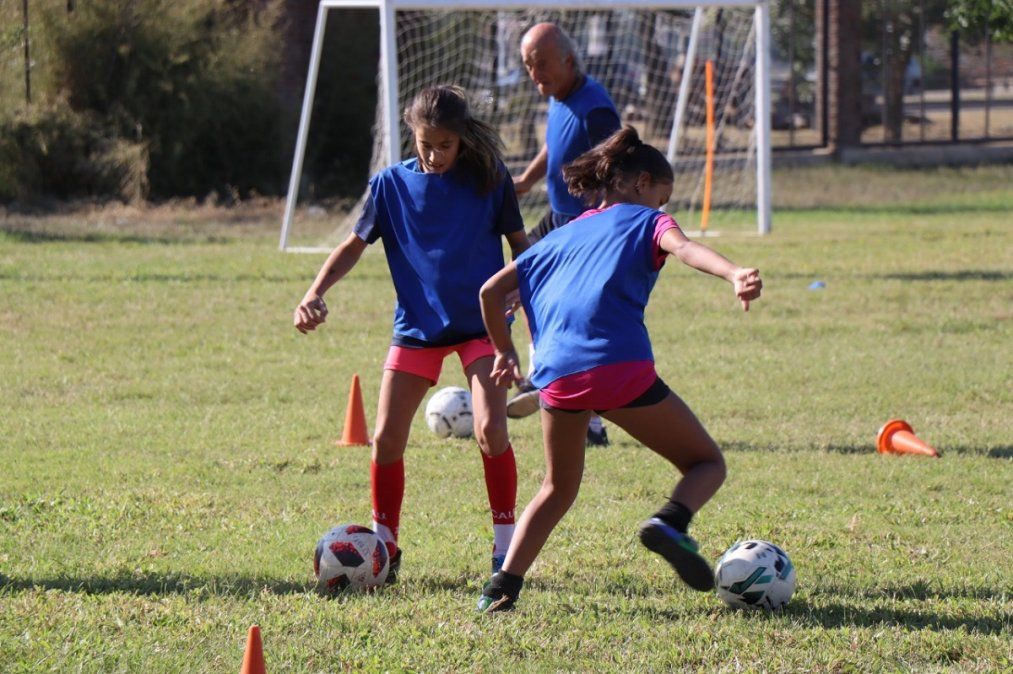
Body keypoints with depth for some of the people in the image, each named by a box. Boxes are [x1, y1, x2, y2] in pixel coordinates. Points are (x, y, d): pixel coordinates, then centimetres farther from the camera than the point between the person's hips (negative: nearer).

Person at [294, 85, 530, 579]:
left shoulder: (488, 179, -4)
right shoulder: (391, 184, 0)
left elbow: (520, 245, 7)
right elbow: (354, 246, 5)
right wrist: (315, 294, -8)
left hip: (480, 322, -2)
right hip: (417, 326, 2)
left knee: (490, 429, -18)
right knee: (386, 439, -2)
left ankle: (505, 543, -4)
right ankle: (384, 546, 14)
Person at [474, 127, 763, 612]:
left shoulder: (562, 236, 30)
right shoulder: (646, 222, 15)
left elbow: (491, 290, 28)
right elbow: (683, 248, -9)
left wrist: (504, 352, 42)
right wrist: (734, 275, -27)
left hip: (557, 378, 5)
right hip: (621, 367, -5)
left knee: (559, 487, 25)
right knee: (707, 463, 10)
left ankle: (503, 584, 10)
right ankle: (671, 522, -21)